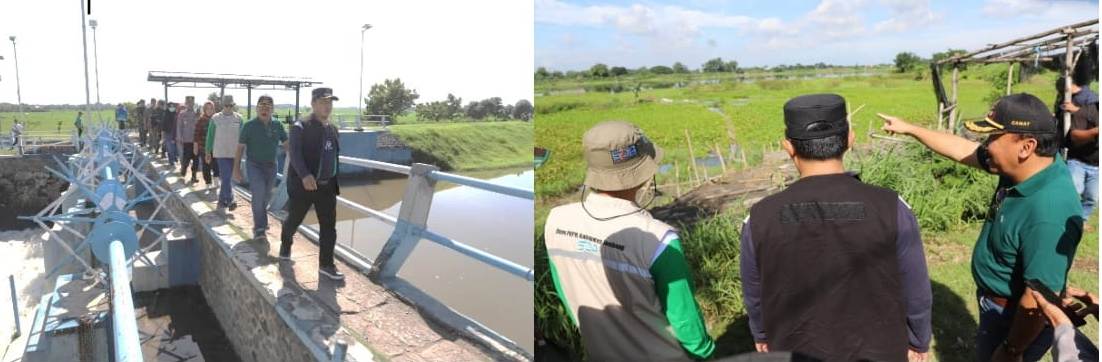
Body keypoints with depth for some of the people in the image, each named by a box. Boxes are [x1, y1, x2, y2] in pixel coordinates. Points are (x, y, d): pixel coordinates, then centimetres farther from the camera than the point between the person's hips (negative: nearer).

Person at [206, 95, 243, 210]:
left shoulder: (238, 118, 2)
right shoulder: (215, 118, -1)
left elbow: (242, 136, 5)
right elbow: (210, 136, 4)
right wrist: (208, 152, 5)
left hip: (234, 153, 2)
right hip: (221, 152, -2)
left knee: (226, 177, 12)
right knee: (226, 177, -11)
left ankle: (222, 200, 23)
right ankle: (230, 201, -12)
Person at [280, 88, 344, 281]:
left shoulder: (332, 129, 11)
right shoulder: (301, 127, -10)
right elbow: (295, 153, -22)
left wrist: (335, 182, 18)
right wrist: (305, 175, -36)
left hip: (327, 185, 5)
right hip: (303, 184, -5)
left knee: (329, 226, 0)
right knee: (294, 219, 14)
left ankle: (326, 264, 8)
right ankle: (285, 244, 44)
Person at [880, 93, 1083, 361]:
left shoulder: (1048, 214, -37)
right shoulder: (1024, 167, -11)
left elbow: (1037, 301, -32)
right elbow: (963, 151, 5)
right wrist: (909, 129, 10)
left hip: (1015, 318, -8)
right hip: (997, 302, 8)